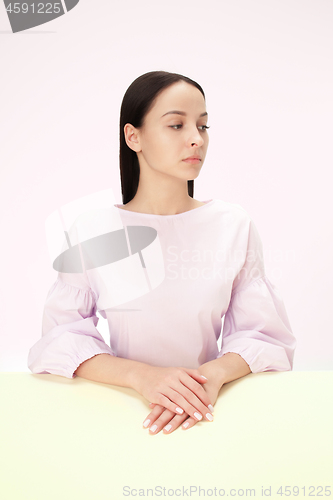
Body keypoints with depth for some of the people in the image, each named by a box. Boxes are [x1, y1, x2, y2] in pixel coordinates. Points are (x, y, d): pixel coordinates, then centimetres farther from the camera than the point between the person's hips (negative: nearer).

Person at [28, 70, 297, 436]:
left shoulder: (234, 226, 0)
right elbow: (60, 338, -6)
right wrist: (142, 375, -21)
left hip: (209, 410, 1)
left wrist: (215, 372, -20)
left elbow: (265, 336, 0)